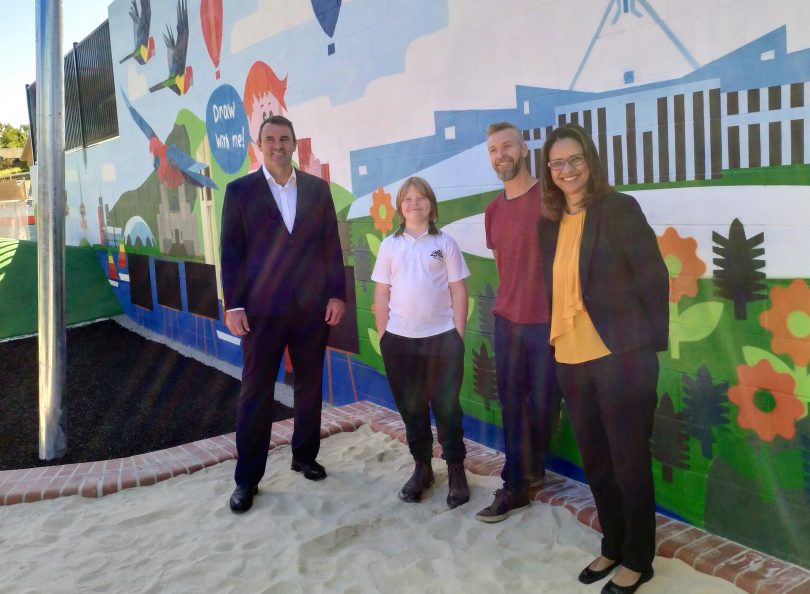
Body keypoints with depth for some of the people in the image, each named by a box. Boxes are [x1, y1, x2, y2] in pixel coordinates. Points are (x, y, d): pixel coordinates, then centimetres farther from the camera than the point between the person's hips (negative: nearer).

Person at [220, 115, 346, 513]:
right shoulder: (240, 190, 1)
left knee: (309, 384, 13)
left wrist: (337, 294, 1)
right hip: (262, 308, -2)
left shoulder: (317, 188, 7)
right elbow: (231, 251, -2)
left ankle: (305, 456, 31)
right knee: (255, 392, 2)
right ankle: (247, 478, 13)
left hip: (313, 305, 3)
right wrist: (233, 305, -8)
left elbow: (331, 245, 7)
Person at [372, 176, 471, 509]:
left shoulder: (445, 243, 1)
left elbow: (458, 291, 2)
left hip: (442, 338, -2)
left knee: (446, 407, 5)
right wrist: (383, 336, 2)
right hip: (399, 339, 2)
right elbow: (381, 294, 6)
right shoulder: (389, 245, 5)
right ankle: (421, 467, 25)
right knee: (411, 408, 11)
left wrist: (458, 335, -2)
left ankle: (456, 471, 17)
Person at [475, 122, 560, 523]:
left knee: (543, 403, 6)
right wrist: (512, 301, 14)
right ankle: (515, 487, 19)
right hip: (506, 319, 6)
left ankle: (531, 468, 31)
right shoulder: (493, 210, 10)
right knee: (512, 406, 9)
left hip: (548, 320, -5)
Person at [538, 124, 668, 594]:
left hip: (620, 356, -6)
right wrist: (554, 344, 7)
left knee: (629, 461, 6)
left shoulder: (619, 208, -7)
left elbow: (654, 277, -8)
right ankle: (613, 546, 35)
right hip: (571, 359, 6)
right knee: (595, 461, 16)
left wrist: (652, 348, -9)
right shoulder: (552, 222, 9)